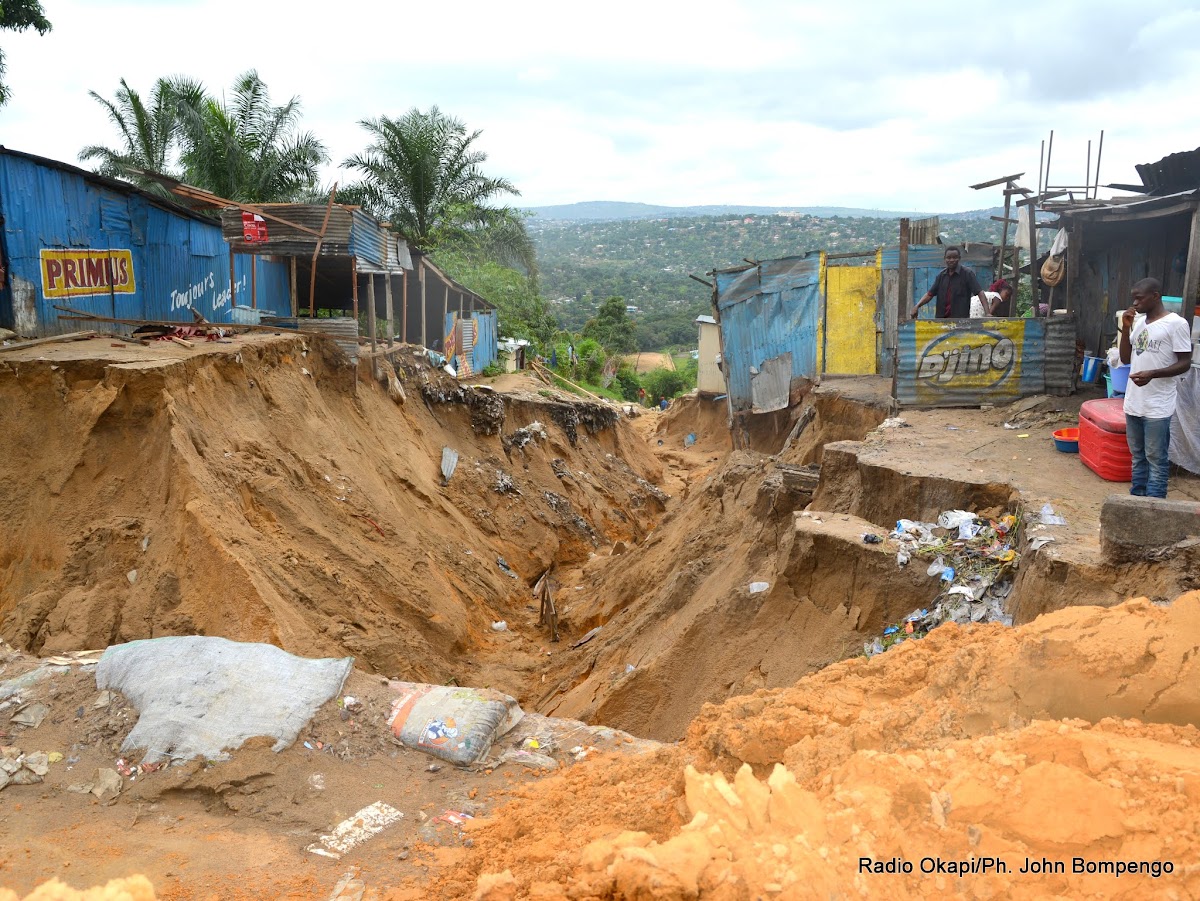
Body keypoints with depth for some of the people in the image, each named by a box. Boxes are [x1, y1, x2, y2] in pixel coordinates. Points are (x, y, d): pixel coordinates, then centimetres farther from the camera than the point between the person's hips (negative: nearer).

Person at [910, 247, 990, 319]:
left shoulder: (967, 274, -3)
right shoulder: (941, 275, 11)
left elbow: (979, 292, -10)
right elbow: (930, 294, 12)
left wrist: (987, 312, -23)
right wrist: (917, 306, -3)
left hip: (961, 319, -5)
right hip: (942, 318, 5)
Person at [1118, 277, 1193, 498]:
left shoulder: (1176, 323, -11)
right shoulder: (1138, 322, 10)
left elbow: (1184, 363, -11)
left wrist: (1152, 374, -25)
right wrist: (1126, 329, 2)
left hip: (1158, 406, -7)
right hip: (1133, 402, 7)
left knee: (1156, 459, 0)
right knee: (1137, 456, 15)